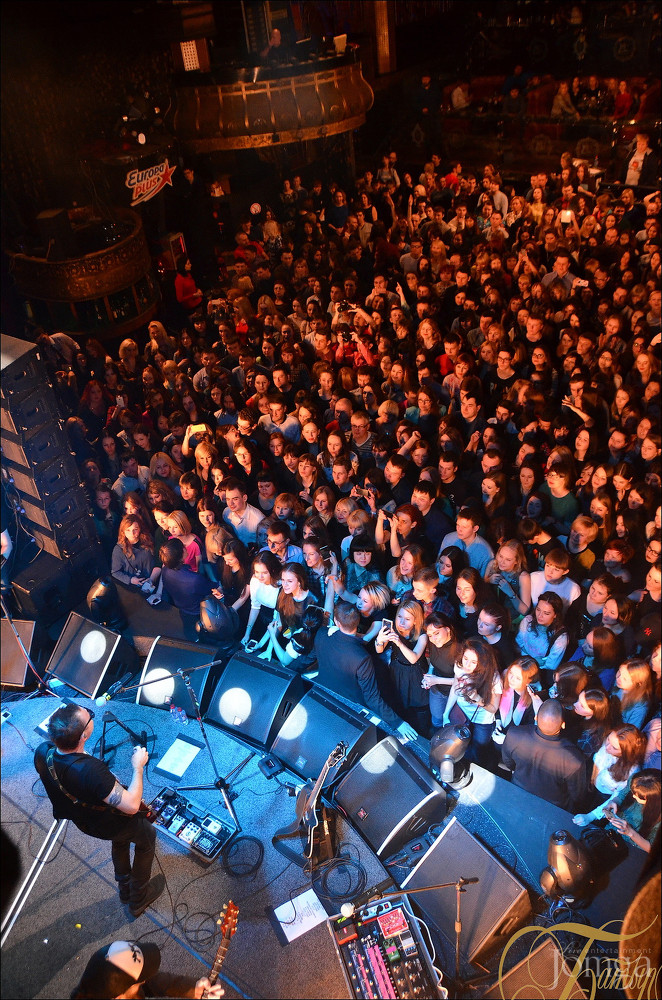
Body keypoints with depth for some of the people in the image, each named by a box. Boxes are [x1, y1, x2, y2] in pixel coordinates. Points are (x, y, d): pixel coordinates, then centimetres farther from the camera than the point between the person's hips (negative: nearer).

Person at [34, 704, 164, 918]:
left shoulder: (42, 752, -26)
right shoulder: (90, 770, -47)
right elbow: (132, 805, -36)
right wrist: (138, 767, -24)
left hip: (80, 819, 6)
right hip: (107, 825, -6)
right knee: (147, 836, 25)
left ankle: (125, 889, 55)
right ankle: (138, 899, 41)